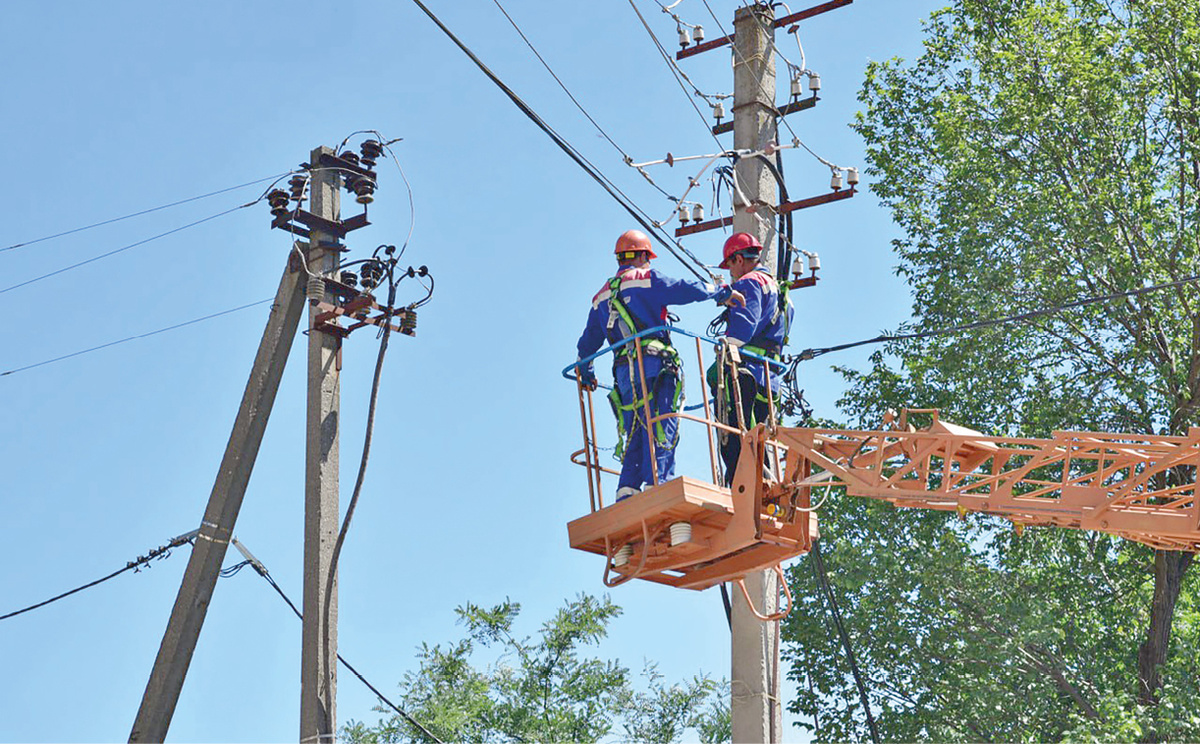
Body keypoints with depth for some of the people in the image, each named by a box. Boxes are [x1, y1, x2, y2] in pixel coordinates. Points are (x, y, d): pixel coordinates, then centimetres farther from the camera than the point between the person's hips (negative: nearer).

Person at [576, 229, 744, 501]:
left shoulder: (601, 296, 23)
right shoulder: (647, 278, 4)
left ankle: (625, 499, 0)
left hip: (623, 374, 6)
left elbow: (587, 343, 29)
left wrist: (585, 373, 44)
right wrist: (723, 292, 10)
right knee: (662, 433, -11)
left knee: (634, 438, 9)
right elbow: (686, 290, -5)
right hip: (654, 366, -6)